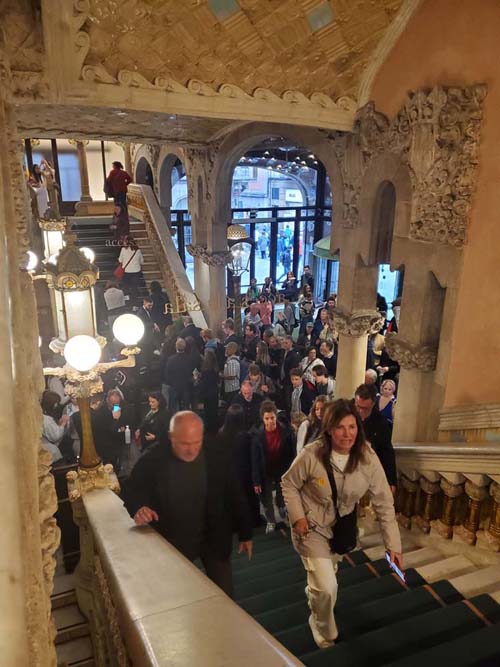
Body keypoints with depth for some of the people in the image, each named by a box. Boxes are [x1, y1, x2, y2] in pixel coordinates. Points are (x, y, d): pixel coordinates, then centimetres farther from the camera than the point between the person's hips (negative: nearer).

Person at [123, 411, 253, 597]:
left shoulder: (218, 456, -15)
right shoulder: (153, 459, -19)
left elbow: (235, 496, -4)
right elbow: (132, 489, -4)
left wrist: (245, 534, 2)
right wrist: (138, 507, -27)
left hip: (214, 538, 0)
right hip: (172, 541, 0)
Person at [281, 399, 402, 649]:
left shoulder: (368, 458, -23)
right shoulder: (312, 454, -30)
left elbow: (383, 503, -16)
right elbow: (289, 484, -13)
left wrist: (393, 544, -17)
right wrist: (297, 517, -21)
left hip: (342, 527, 4)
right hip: (311, 527, -4)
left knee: (328, 574, 30)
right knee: (327, 587, -10)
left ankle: (314, 590, 68)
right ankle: (324, 633, 24)